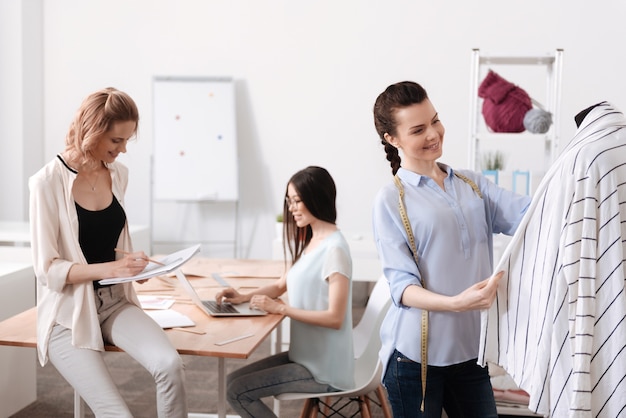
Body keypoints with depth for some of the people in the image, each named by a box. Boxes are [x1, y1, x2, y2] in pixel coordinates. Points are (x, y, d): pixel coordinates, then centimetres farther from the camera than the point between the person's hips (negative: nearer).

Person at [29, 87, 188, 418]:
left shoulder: (118, 174, 4)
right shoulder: (49, 182, -14)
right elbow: (46, 268, -15)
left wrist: (131, 263, 0)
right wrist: (111, 269, -26)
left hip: (115, 302, 5)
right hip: (68, 312, -5)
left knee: (170, 366, -23)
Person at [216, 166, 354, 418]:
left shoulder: (334, 248, -19)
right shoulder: (310, 243, 10)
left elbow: (334, 318, -23)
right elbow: (282, 285, 20)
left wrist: (280, 308, -20)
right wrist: (244, 297, 3)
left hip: (323, 368, -9)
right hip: (305, 356, 9)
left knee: (237, 391, -10)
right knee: (233, 380, 6)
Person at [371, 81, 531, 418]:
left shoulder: (472, 184, 9)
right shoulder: (390, 201, -3)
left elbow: (528, 214, -7)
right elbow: (402, 285, -10)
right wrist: (456, 303, -27)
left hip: (470, 349, 4)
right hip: (415, 355, -4)